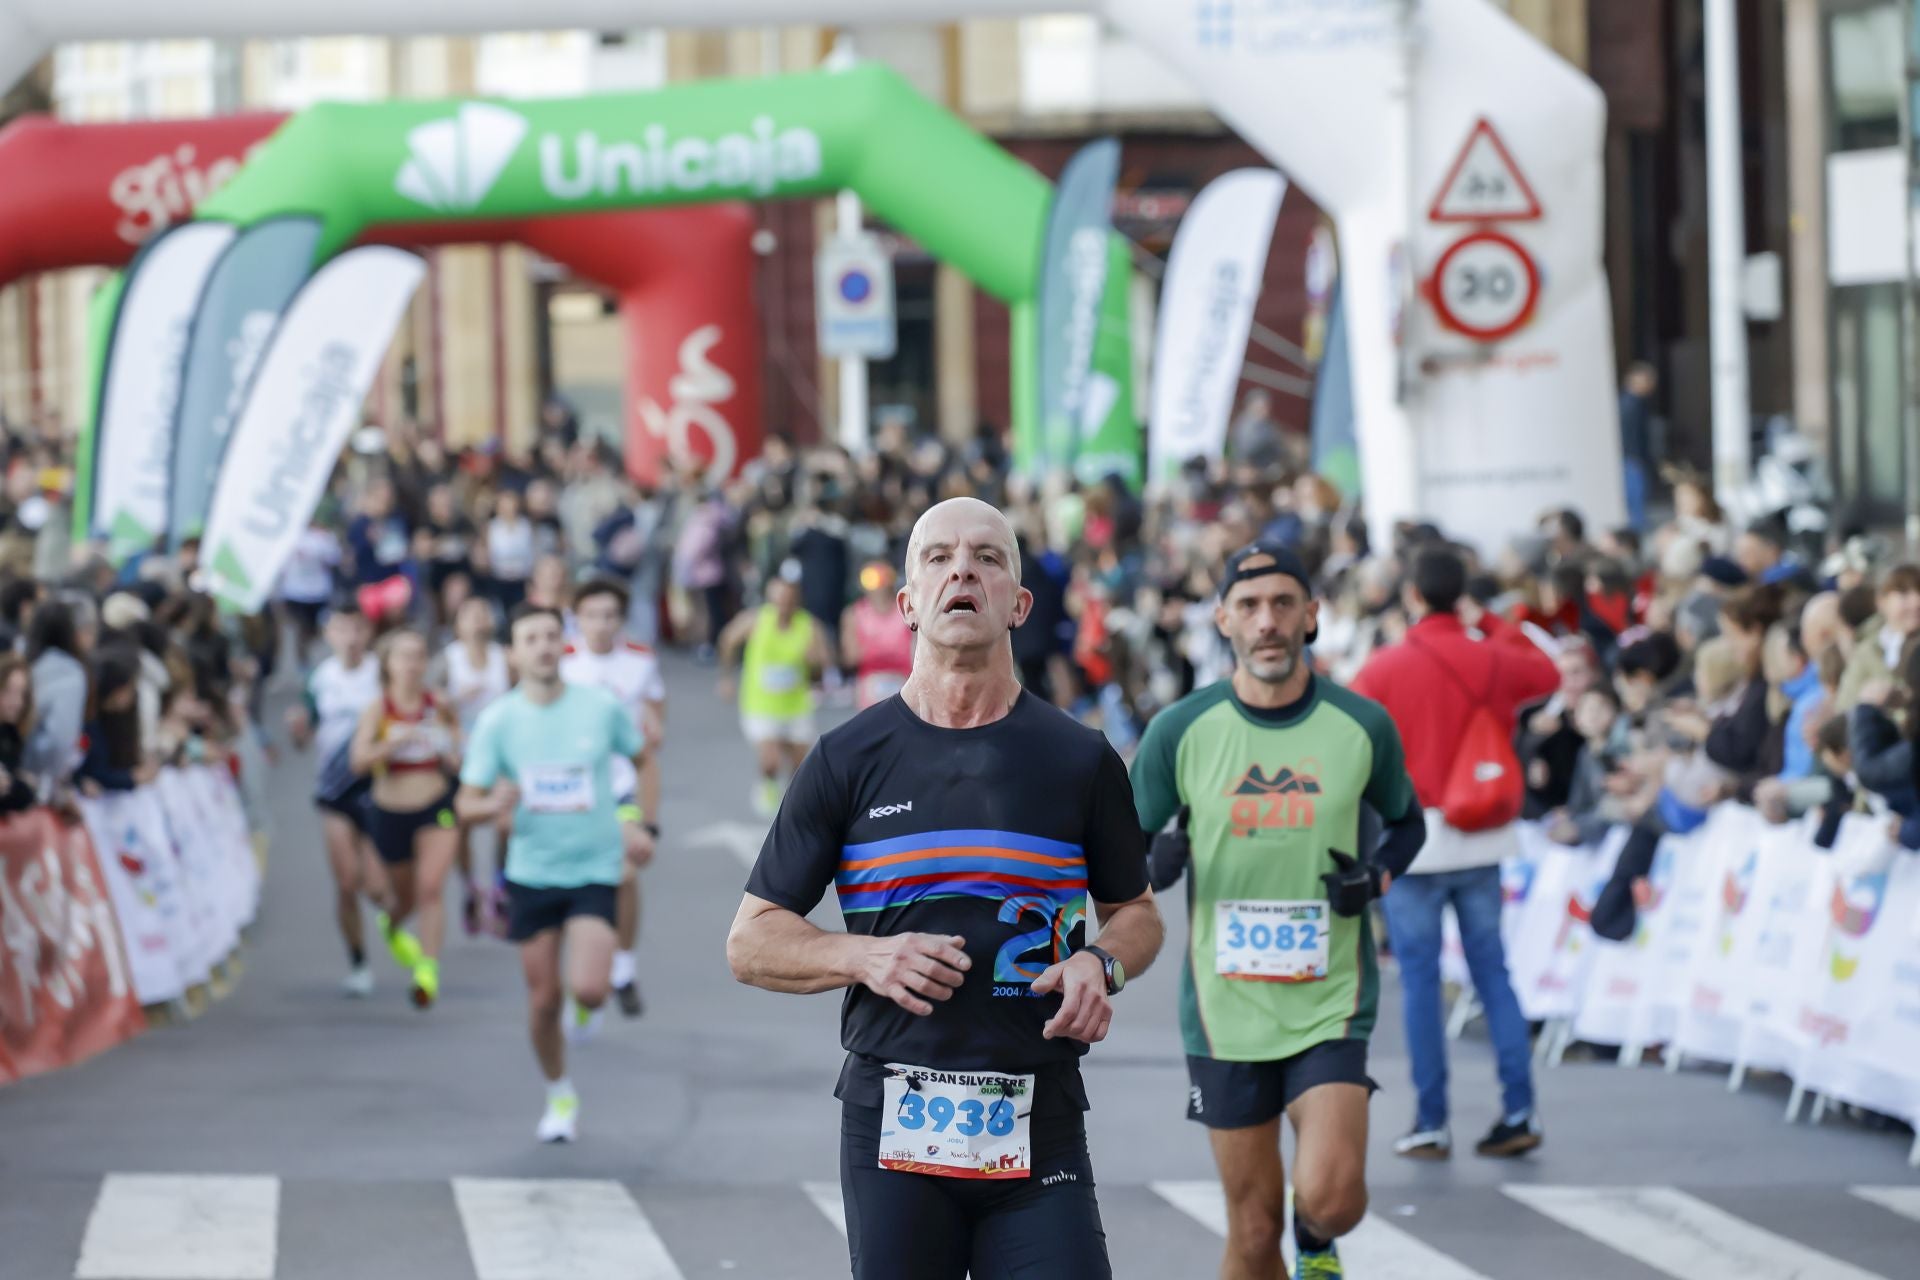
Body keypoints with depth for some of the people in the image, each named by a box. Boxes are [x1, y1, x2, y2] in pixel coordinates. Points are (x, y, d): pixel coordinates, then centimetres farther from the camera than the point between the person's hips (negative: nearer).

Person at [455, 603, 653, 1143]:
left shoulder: (601, 708, -6)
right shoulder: (498, 721, -6)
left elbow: (643, 759, 12)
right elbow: (466, 804, -4)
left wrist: (644, 829, 3)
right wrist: (493, 806, -27)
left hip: (594, 869, -1)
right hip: (531, 871, 1)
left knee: (588, 991, -19)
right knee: (543, 999, 5)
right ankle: (560, 1098, 28)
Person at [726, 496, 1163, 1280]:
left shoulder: (1081, 761, 6)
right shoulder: (847, 760, 4)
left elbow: (1136, 912, 18)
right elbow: (750, 941, 7)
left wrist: (1102, 967, -5)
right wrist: (863, 958, -12)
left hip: (1039, 1131, 0)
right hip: (891, 1121, 0)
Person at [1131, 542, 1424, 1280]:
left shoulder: (1363, 727, -2)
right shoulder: (1179, 731, -4)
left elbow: (1407, 822, 16)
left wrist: (1379, 875, -5)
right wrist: (1151, 866, -19)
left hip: (1331, 1003, 0)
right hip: (1226, 1006, 1)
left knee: (1331, 1197, -18)